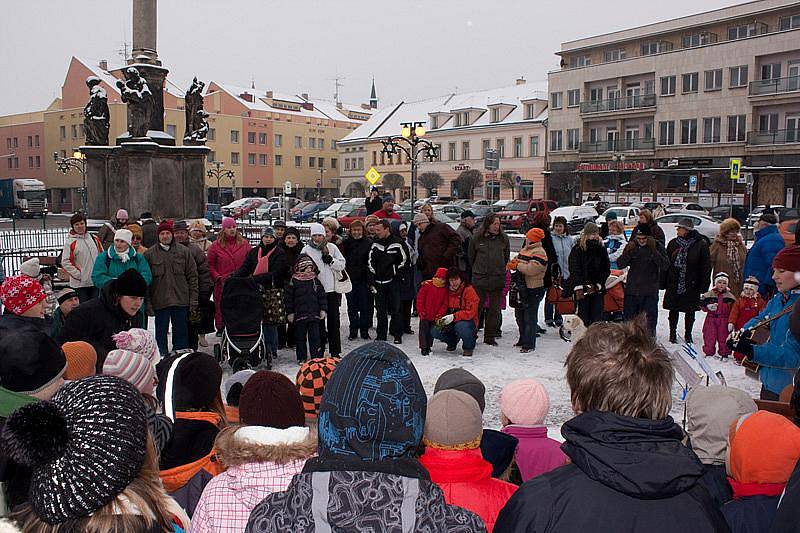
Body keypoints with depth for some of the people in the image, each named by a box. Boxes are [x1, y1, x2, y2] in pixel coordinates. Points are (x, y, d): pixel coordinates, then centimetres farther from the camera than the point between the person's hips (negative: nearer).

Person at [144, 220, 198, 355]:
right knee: (161, 333, 7)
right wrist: (148, 303, -5)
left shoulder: (184, 251, 4)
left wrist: (193, 300, -1)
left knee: (181, 333, 8)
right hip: (160, 302, 0)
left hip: (181, 301, 1)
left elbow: (192, 276, 4)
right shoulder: (150, 254, 2)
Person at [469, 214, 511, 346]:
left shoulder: (504, 239, 5)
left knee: (494, 309, 6)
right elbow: (470, 257, 11)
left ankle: (490, 336, 16)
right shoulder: (476, 239, -1)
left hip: (498, 279, 2)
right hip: (479, 279, -2)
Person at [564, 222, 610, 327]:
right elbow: (574, 270, -8)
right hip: (582, 290, -3)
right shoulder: (578, 249, -2)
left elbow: (606, 269, 9)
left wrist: (598, 285, -3)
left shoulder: (601, 249, 9)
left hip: (597, 288, 3)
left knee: (597, 318, 2)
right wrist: (578, 287, -16)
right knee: (583, 318, -3)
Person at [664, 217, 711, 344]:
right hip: (674, 284, 2)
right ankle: (673, 334, 19)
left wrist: (704, 285, -9)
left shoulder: (701, 245, -7)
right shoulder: (673, 243, 3)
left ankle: (688, 334, 24)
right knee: (673, 310, 7)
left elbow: (706, 267, -5)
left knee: (690, 311, 9)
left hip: (692, 285, -2)